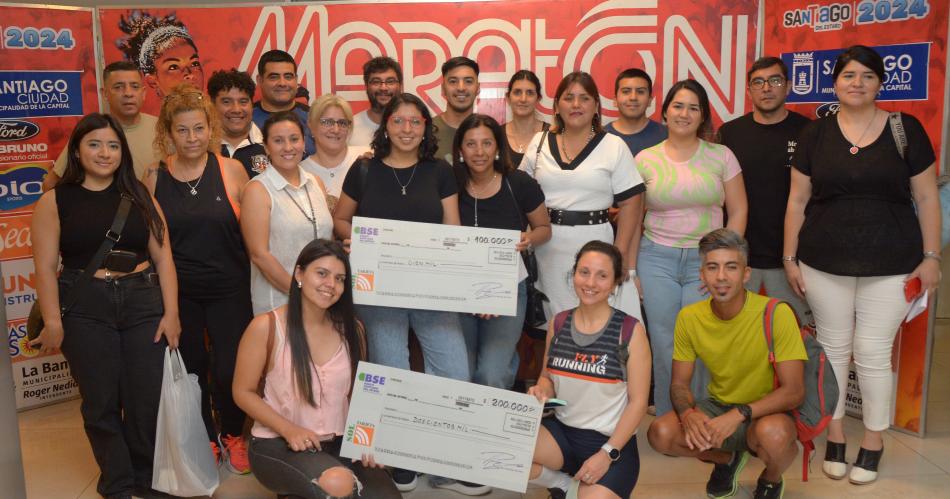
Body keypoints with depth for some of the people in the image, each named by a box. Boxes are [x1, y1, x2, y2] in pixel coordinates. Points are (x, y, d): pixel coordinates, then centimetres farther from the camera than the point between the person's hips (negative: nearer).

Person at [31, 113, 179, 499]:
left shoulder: (140, 196, 7)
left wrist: (171, 312, -1)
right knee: (102, 401, 7)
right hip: (85, 310, -2)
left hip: (144, 302, 2)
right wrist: (53, 323, -10)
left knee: (147, 398, 6)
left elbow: (162, 255, 4)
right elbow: (46, 268, -4)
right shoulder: (54, 202, 0)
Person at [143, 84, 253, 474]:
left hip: (229, 289, -1)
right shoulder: (154, 177, -2)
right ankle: (205, 439, 36)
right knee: (191, 369, 14)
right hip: (178, 292, 1)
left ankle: (232, 435, 28)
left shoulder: (231, 170, -6)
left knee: (230, 370, 0)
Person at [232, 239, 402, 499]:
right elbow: (243, 392, -4)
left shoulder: (351, 329, 3)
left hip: (339, 443, 5)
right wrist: (289, 430, -16)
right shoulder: (266, 327, -9)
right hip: (277, 444, -5)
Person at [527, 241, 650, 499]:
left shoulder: (630, 330, -9)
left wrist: (607, 454, -16)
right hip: (560, 431, 4)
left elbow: (638, 401, -7)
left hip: (611, 441, -4)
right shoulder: (558, 324, 3)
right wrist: (541, 390, -10)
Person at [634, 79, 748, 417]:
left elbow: (738, 212, 3)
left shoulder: (721, 156, 2)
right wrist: (631, 270, 4)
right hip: (657, 259, 1)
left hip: (705, 259, 0)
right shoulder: (645, 159, 4)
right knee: (665, 348, 2)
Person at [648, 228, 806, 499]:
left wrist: (740, 414, -33)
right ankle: (726, 459, 11)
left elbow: (794, 391, -20)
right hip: (717, 406, 4)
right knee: (660, 433, -22)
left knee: (773, 433, -38)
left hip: (766, 413, -3)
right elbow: (679, 384, 0)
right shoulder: (689, 317, -8)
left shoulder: (776, 314, -21)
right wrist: (688, 413, -24)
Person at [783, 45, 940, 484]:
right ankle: (834, 436, 25)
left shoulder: (906, 129, 0)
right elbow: (797, 200, 5)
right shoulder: (815, 133, 3)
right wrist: (790, 257, 3)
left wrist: (931, 257, -2)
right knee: (833, 348, 9)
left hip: (890, 266, -1)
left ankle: (873, 443, 20)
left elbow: (926, 198, 2)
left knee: (873, 353, 2)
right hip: (825, 264, 1)